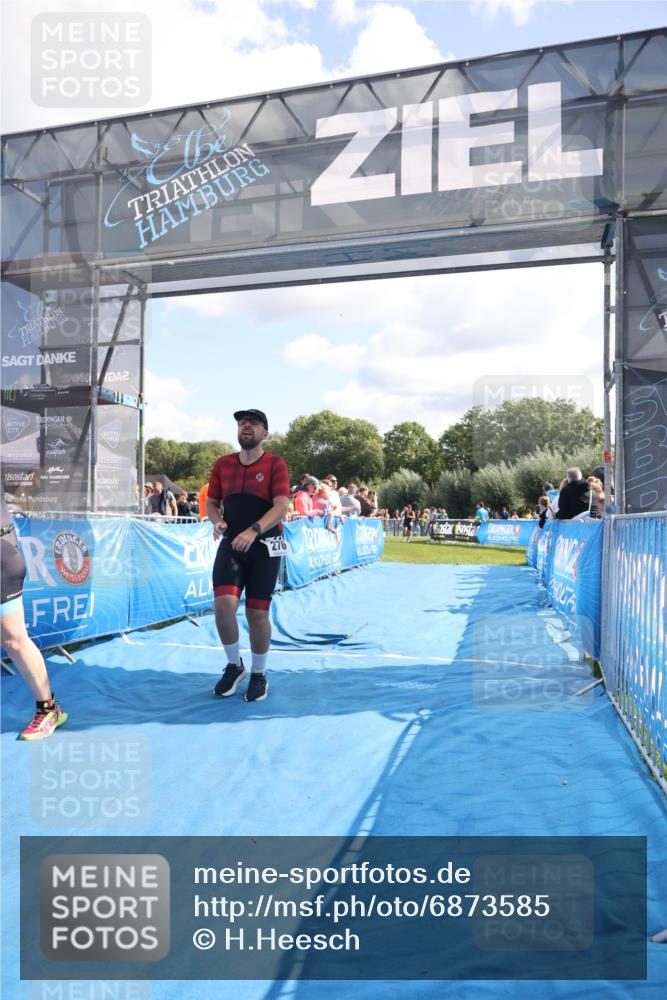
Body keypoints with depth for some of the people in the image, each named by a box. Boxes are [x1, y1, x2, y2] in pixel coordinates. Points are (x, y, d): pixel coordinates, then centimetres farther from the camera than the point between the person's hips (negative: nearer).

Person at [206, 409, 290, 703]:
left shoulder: (275, 464, -5)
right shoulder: (222, 464, 8)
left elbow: (282, 506, -15)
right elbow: (211, 502, 14)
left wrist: (253, 531, -29)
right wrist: (217, 521, -9)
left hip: (264, 548, -2)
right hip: (230, 546, 3)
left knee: (258, 613, 2)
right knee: (224, 604, -14)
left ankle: (259, 675, 23)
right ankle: (234, 665, 12)